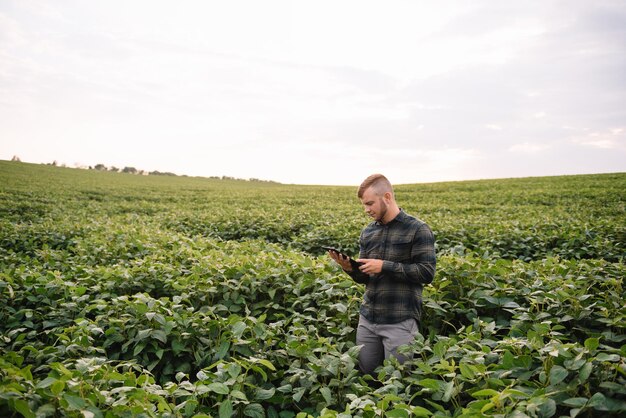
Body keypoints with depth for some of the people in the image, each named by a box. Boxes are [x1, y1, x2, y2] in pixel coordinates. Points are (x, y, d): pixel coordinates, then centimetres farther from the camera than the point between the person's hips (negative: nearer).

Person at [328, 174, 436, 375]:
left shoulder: (418, 230, -7)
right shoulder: (367, 232, 10)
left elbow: (427, 273, -14)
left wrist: (384, 266, -18)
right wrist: (349, 267, -8)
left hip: (400, 321, -5)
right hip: (367, 318, 6)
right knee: (364, 374, 13)